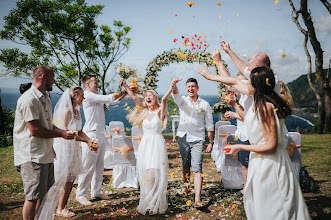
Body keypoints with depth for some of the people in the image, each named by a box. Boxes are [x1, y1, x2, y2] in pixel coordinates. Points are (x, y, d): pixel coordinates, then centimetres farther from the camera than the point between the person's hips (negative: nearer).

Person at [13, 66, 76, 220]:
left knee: (45, 194, 17)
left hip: (45, 154, 10)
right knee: (33, 196, -1)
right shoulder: (29, 99, -17)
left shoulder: (45, 98, 15)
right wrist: (61, 134, -13)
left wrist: (65, 132, 3)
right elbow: (35, 130, -21)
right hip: (33, 156, -10)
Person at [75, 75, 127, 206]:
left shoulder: (97, 97, 19)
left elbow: (113, 101, 23)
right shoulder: (88, 96, -10)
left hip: (100, 135, 10)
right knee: (88, 167, -5)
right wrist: (123, 90, -5)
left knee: (99, 166, 12)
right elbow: (109, 99, -15)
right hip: (91, 134, -9)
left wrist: (125, 92, 11)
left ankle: (96, 192, 20)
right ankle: (81, 195, 4)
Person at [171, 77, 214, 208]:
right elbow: (176, 94, -22)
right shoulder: (182, 101, 3)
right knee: (186, 166, 15)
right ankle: (187, 187, 39)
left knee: (197, 169, -10)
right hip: (183, 138, 2)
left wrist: (211, 142, 4)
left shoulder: (205, 105, 1)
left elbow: (209, 126, 5)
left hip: (197, 140, -2)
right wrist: (174, 86, -45)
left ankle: (197, 199, -13)